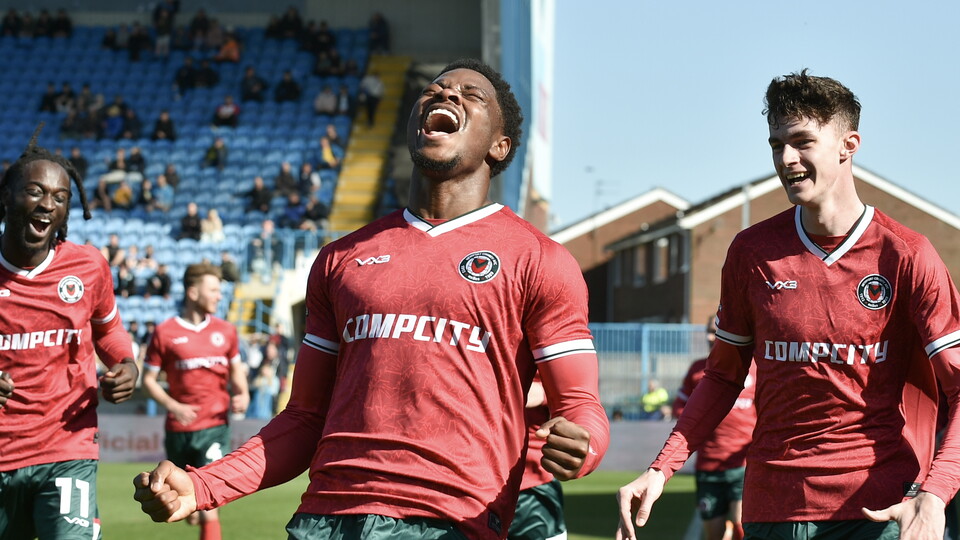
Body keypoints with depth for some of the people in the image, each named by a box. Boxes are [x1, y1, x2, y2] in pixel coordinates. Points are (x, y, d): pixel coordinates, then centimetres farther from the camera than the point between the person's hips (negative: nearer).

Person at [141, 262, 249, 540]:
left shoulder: (225, 330, 8)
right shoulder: (165, 332, -2)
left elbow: (236, 369, 21)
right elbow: (148, 379, 1)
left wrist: (242, 395, 1)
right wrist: (172, 405, -15)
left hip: (215, 426, 0)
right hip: (178, 430, 0)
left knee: (207, 507, -13)